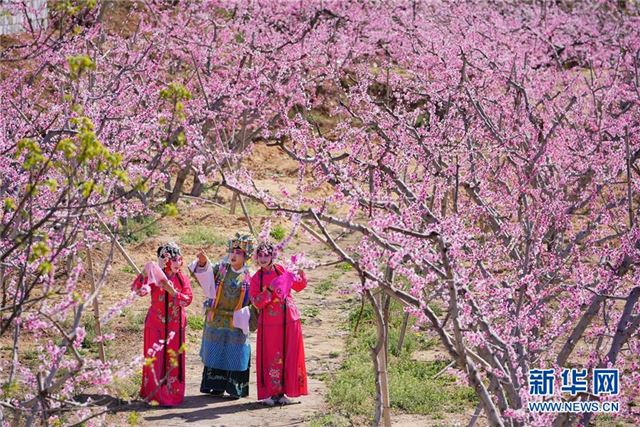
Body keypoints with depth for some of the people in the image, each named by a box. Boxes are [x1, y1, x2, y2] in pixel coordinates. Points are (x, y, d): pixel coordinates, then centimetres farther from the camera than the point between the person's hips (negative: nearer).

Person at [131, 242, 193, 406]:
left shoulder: (182, 279, 3)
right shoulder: (155, 277, -6)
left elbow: (187, 299, -8)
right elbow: (137, 289, -20)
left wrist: (172, 291, -23)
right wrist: (144, 274, -36)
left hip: (175, 326, 3)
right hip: (156, 324, -3)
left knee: (174, 360, 9)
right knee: (156, 359, -1)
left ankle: (173, 393, 18)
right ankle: (155, 394, 6)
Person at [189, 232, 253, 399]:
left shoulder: (248, 277, -2)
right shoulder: (220, 269, 2)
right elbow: (205, 273, -10)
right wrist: (202, 262, -30)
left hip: (236, 322, -2)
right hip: (216, 319, 2)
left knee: (235, 354, 2)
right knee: (216, 352, 7)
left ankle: (236, 388, 11)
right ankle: (217, 386, 17)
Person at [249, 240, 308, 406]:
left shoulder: (283, 272, 4)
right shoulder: (256, 279, 0)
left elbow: (299, 286, 16)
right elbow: (256, 302, -9)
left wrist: (301, 274, -3)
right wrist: (269, 290, -21)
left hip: (290, 322, 2)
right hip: (269, 325, -2)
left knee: (289, 357, 4)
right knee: (270, 358, -1)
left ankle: (282, 392, 14)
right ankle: (269, 393, 7)